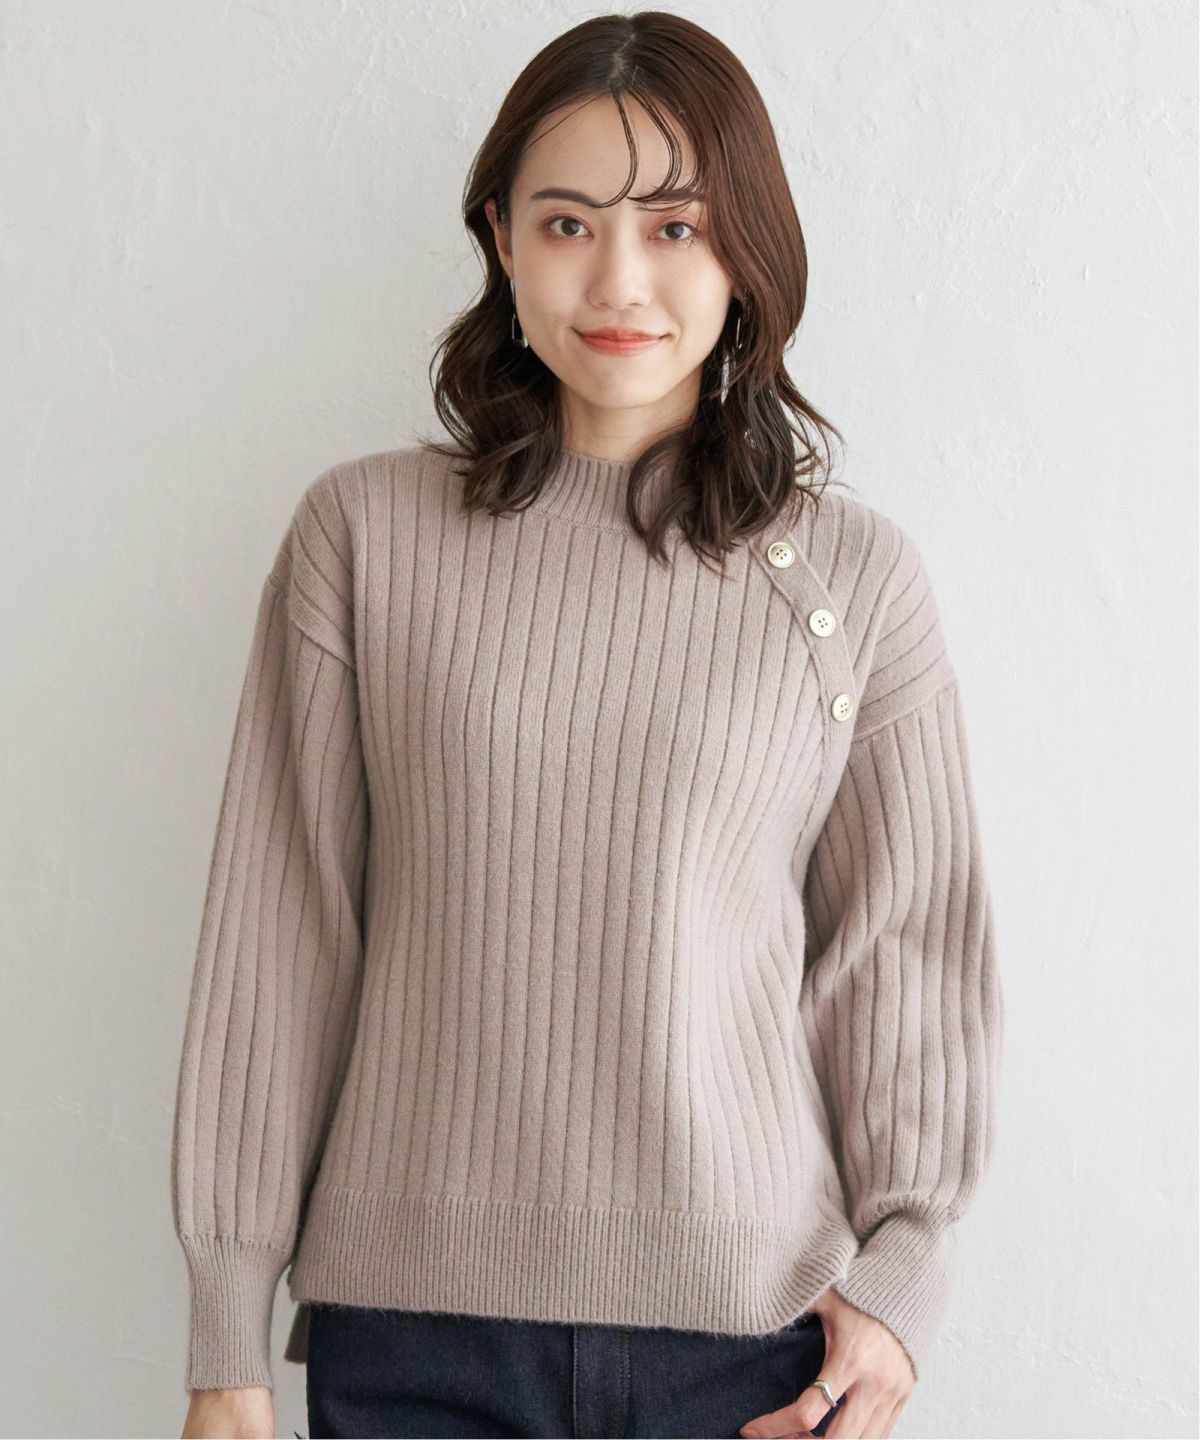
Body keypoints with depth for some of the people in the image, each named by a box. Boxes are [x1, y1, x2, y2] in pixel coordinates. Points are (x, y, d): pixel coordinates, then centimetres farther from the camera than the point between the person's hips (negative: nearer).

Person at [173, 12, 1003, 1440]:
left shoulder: (855, 573, -1)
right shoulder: (363, 531, -1)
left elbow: (909, 944, 5)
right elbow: (275, 934, 0)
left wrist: (900, 1275, -1)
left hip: (748, 1322, 0)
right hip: (408, 1324, 0)